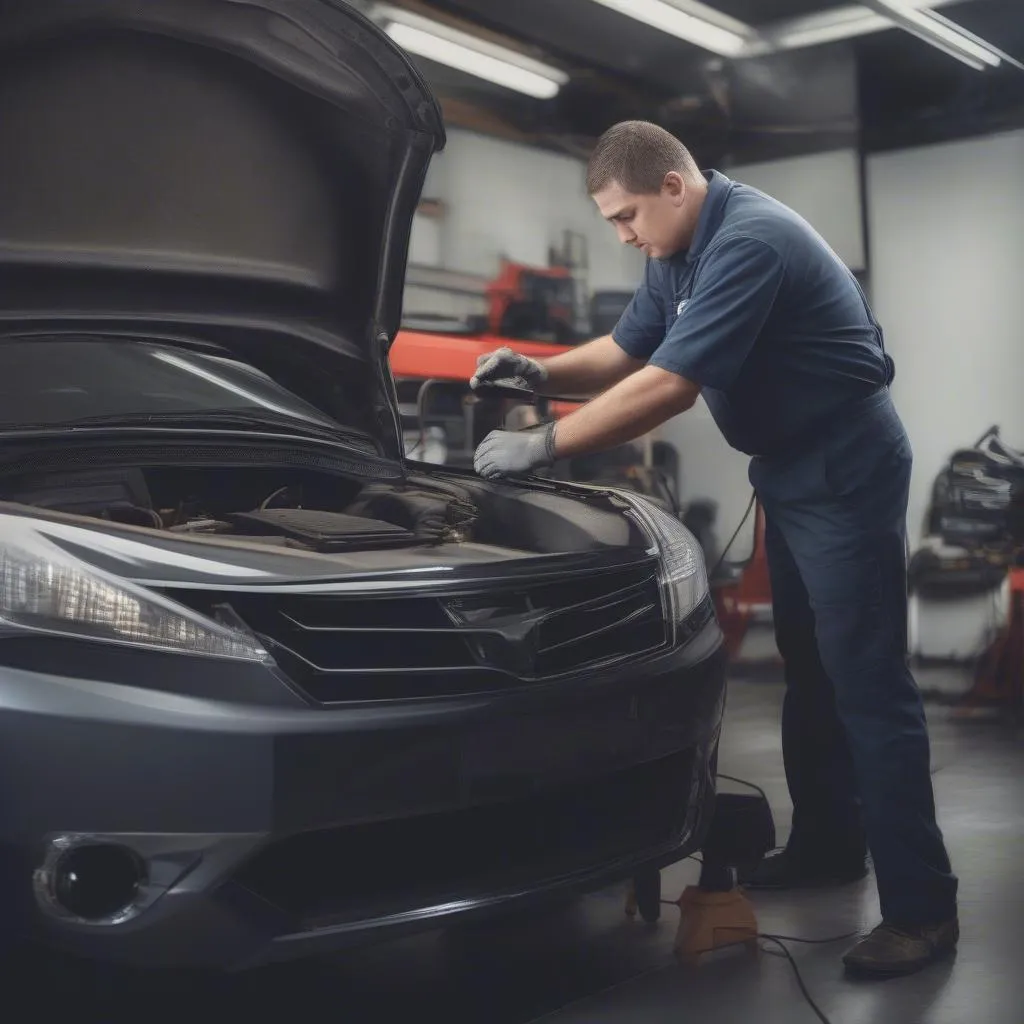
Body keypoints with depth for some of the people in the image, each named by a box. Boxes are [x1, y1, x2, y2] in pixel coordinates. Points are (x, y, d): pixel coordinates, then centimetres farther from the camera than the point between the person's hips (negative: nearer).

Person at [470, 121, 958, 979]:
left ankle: (922, 908, -2)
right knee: (808, 670, 16)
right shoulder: (681, 254, 8)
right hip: (792, 472, 10)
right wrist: (542, 372, -1)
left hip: (846, 473, -10)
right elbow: (626, 350, 17)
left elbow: (669, 385, -29)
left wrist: (545, 446, -23)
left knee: (867, 681, -9)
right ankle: (827, 845, 30)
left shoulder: (750, 242, -25)